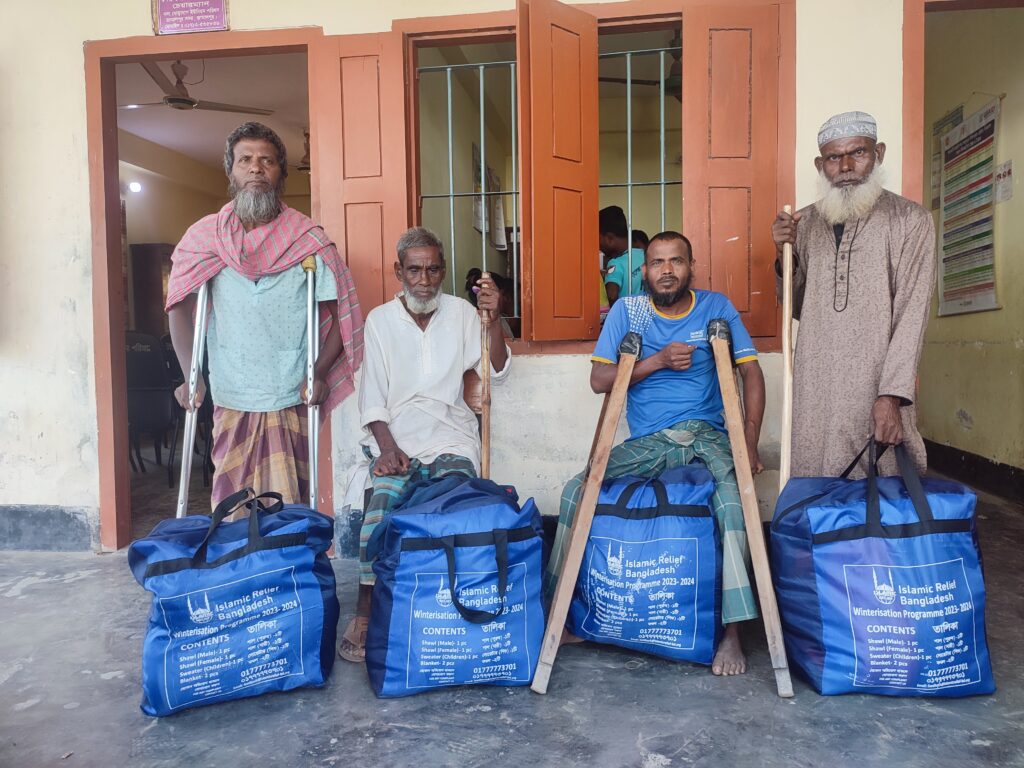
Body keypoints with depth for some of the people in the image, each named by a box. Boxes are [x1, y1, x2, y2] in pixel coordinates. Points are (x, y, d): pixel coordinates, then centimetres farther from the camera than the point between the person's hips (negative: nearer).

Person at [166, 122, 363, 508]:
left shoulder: (309, 240, -2)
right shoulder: (205, 236, 3)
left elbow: (343, 314, 0)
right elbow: (180, 308, 8)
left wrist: (319, 373, -10)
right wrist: (190, 377, -2)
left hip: (292, 399, -1)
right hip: (230, 399, 2)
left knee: (290, 505, 2)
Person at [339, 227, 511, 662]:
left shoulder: (461, 312, 8)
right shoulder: (380, 320, 7)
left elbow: (497, 373, 1)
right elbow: (372, 397, 3)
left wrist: (491, 320, -14)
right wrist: (387, 446, -12)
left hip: (450, 435, 1)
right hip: (395, 435, 0)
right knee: (383, 500, -28)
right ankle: (364, 616, -19)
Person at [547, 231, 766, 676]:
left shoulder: (716, 307, 5)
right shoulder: (627, 311, 6)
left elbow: (751, 372, 1)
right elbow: (598, 379, 0)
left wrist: (749, 444, -10)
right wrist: (658, 361, -12)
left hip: (707, 435, -1)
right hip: (646, 442, 1)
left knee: (733, 487, -33)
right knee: (576, 490, -19)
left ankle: (733, 632, -26)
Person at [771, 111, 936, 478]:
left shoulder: (910, 220, 1)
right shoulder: (804, 223, 11)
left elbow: (911, 314, -6)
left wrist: (892, 394, -15)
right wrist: (785, 252, 1)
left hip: (876, 389, -3)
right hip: (814, 390, 3)